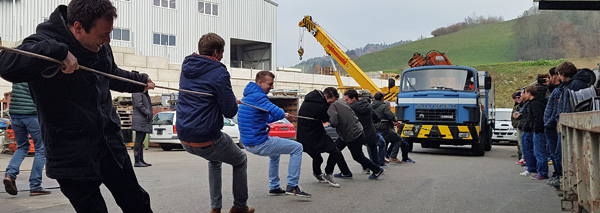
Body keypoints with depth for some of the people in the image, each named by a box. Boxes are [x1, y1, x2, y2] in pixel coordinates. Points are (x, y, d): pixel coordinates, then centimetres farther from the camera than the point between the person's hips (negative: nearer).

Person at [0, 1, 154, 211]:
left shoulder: (101, 46, 5)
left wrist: (141, 81, 41)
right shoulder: (44, 42, -17)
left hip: (111, 146, 7)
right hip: (73, 159, -6)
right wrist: (58, 52, -43)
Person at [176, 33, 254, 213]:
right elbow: (230, 112, -15)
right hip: (206, 139, -7)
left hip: (184, 138, 7)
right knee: (240, 161, 20)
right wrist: (233, 104, 8)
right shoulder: (219, 73, -15)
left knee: (215, 160, 34)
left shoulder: (186, 68, 8)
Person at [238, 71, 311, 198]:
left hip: (247, 143, 10)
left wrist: (283, 115, 18)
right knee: (297, 148, -1)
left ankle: (274, 187, 33)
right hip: (259, 144, -10)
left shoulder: (247, 96, 17)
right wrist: (283, 114, -3)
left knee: (276, 151, 36)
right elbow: (278, 113, -28)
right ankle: (292, 186, -2)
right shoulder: (258, 96, -17)